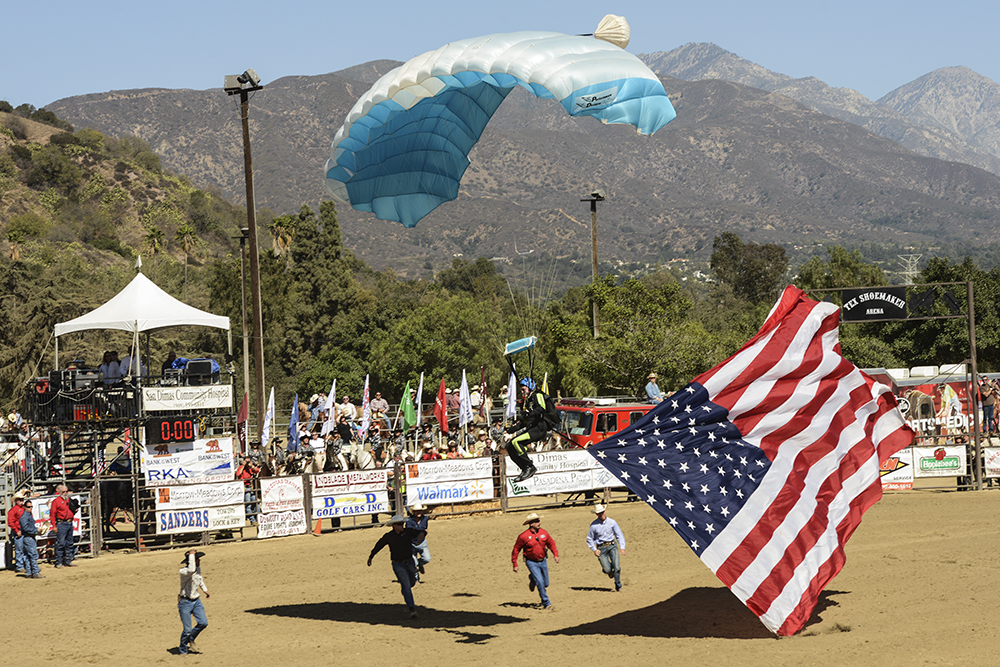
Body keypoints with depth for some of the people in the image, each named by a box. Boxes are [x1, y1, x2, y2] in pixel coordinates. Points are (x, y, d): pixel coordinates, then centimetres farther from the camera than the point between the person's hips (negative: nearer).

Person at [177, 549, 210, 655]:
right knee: (187, 629, -5)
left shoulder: (198, 568, 3)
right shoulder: (184, 571, -22)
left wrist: (205, 590, 28)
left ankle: (191, 640, 21)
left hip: (196, 601, 7)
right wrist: (191, 555, -36)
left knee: (203, 623, -5)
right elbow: (191, 570, -46)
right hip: (185, 602, -7)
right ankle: (183, 650, 18)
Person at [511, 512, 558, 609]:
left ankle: (532, 578, 43)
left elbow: (551, 543, 11)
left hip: (543, 561, 5)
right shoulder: (524, 536, -17)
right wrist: (515, 565, -5)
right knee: (540, 583, -16)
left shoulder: (543, 532, -4)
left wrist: (555, 554, -2)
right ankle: (546, 603, -4)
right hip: (532, 562, -5)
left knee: (546, 584, 12)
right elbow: (516, 550, -7)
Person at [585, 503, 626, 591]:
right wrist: (594, 550, -4)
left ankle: (618, 586, 6)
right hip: (601, 548, -1)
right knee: (607, 570, -12)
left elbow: (619, 535, 6)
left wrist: (622, 547, -6)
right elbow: (589, 539, 7)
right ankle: (610, 572, 28)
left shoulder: (612, 522, 0)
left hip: (612, 545, 1)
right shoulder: (594, 525, -4)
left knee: (617, 567, -13)